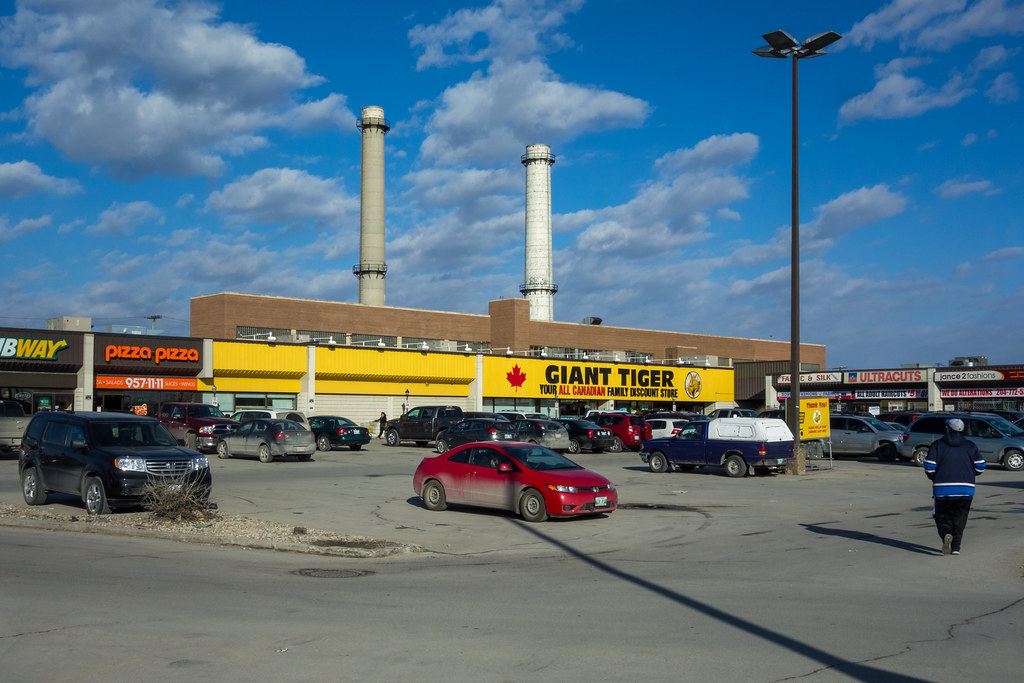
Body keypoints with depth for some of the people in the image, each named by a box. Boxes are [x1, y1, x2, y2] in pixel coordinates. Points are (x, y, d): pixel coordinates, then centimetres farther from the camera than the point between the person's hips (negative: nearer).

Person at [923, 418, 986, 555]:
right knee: (960, 517, 12)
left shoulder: (937, 445, 1)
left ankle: (946, 534, -19)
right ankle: (955, 547, 6)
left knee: (942, 515, 10)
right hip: (966, 489, 2)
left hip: (942, 489, -2)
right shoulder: (971, 446, 8)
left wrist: (935, 478, 15)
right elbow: (980, 467, 5)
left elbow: (929, 468, -5)